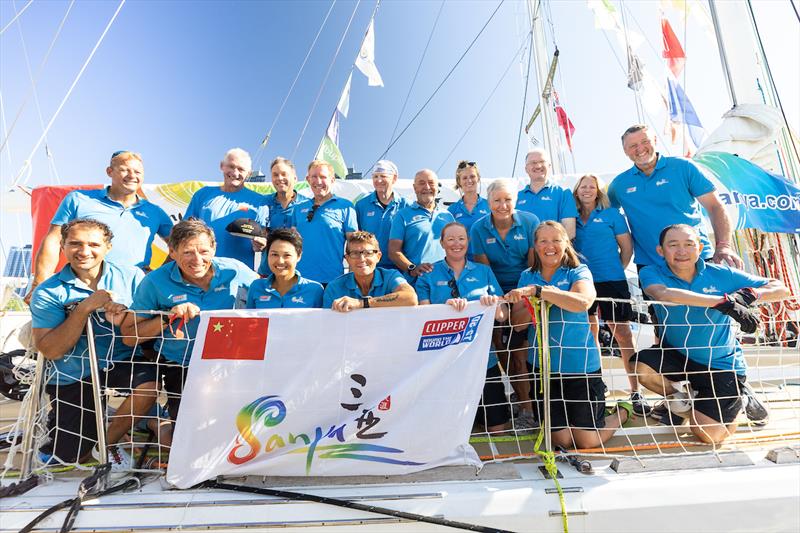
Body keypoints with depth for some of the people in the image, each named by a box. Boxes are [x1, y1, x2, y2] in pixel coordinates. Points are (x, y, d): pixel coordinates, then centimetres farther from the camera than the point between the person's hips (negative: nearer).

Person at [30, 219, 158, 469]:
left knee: (150, 381, -33)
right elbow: (50, 351, -14)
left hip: (122, 362, 0)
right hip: (73, 377, 0)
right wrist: (84, 309, -24)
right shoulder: (48, 292, -8)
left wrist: (125, 318, -29)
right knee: (66, 457, 8)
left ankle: (109, 441, -4)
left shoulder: (130, 276, -6)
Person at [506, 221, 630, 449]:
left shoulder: (578, 272, -6)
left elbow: (584, 301, -29)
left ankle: (622, 412, 34)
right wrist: (539, 303, -21)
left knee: (588, 441, 5)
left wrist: (538, 291, -35)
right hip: (543, 366, 3)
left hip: (581, 364, -3)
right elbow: (517, 322, -3)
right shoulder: (527, 277, 4)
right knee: (561, 439, 8)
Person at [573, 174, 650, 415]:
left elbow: (627, 247, 5)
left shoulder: (612, 214, 4)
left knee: (622, 333, -2)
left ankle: (635, 391, 8)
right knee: (589, 334, 10)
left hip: (611, 281, -2)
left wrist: (618, 270, 2)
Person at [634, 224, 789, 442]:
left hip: (721, 365, 0)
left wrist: (749, 294, -28)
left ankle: (740, 397, 25)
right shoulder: (651, 273, -15)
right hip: (677, 356, 1)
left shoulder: (721, 274, -10)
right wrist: (725, 301, -41)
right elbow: (664, 294, -39)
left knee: (709, 435, -8)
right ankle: (684, 395, 4)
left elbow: (781, 289, -6)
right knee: (643, 367, -31)